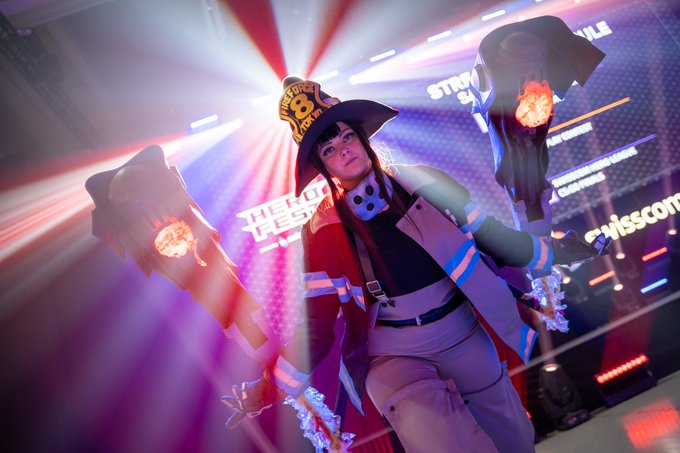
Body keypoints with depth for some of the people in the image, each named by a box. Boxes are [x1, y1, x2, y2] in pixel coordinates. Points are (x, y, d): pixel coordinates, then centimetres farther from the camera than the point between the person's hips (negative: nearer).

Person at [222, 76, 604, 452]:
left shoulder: (421, 181, -6)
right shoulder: (322, 232, -9)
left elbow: (488, 232, 7)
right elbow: (315, 322, -4)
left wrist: (550, 253, 16)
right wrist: (272, 388, -4)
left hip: (466, 338, 3)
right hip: (395, 357, -2)